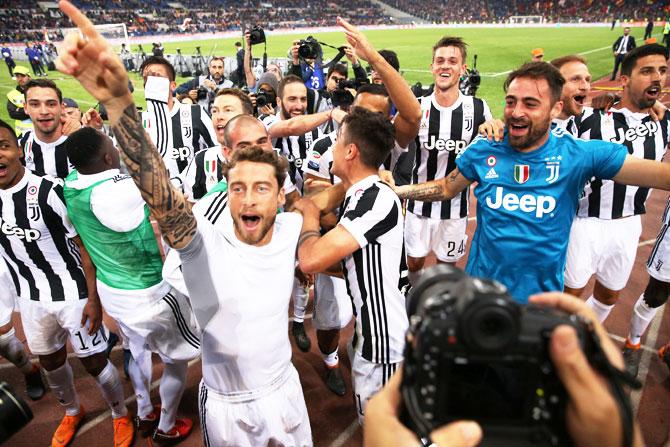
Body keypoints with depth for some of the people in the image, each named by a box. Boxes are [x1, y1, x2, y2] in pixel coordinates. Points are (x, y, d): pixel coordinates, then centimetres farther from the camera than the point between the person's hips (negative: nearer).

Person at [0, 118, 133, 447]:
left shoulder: (50, 192, -21)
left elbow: (85, 246, -16)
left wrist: (93, 298, -16)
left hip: (71, 294, -6)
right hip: (29, 299, 6)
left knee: (93, 361, 5)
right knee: (50, 360, 22)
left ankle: (120, 416, 30)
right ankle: (72, 412, 48)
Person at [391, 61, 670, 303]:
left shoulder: (579, 154, -14)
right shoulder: (484, 151, -9)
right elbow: (446, 188, 5)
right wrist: (394, 190, -6)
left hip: (541, 291, -1)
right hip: (481, 288, 1)